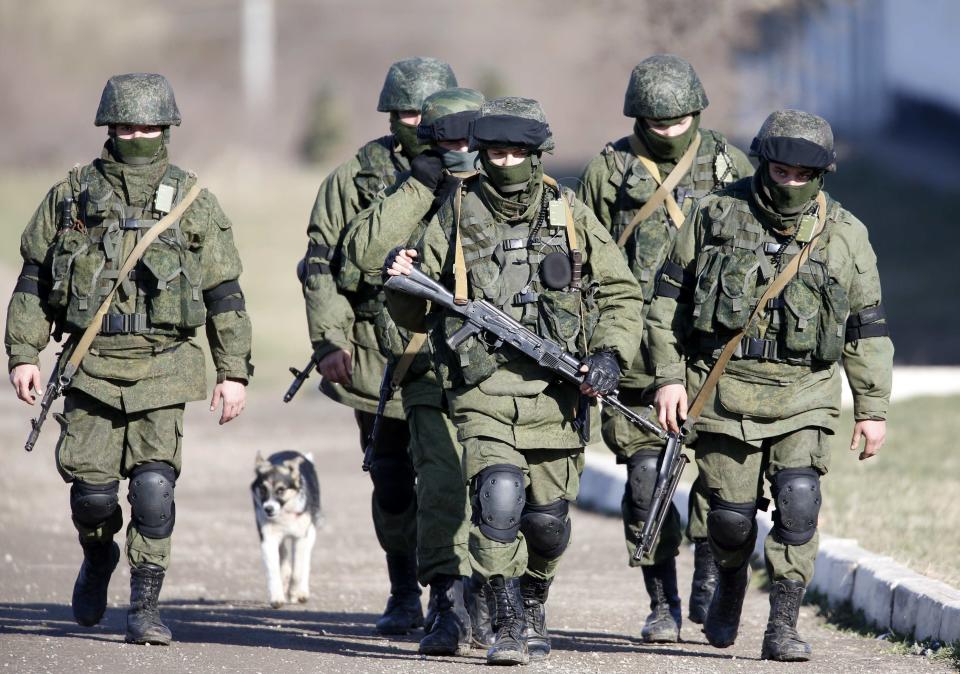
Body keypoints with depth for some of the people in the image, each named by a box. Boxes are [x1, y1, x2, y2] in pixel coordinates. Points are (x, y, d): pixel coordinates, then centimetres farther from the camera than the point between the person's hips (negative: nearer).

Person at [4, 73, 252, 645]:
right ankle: (99, 557, 33)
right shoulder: (72, 195, 7)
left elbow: (224, 295, 8)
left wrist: (235, 372, 5)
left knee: (154, 483, -12)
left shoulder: (193, 202, 5)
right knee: (91, 486, 0)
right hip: (92, 365, 1)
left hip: (162, 367, -1)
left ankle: (146, 604, -4)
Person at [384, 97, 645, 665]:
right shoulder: (455, 219, 5)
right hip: (483, 391, -1)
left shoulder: (572, 217, 6)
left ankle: (533, 600, 37)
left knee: (547, 519, 7)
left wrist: (612, 354, -5)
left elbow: (622, 295, 12)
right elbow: (416, 314, 13)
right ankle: (509, 624, -13)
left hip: (556, 393, 2)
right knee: (499, 496, -22)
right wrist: (400, 283, -9)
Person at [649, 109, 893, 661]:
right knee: (732, 513, 3)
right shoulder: (719, 216, 0)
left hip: (804, 393, 0)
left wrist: (873, 408, 6)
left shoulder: (844, 235, 2)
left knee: (798, 499, -17)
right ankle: (731, 586, 35)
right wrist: (669, 376, 0)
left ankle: (783, 626, -12)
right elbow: (672, 298, 6)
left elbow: (867, 328, 8)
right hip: (727, 391, 0)